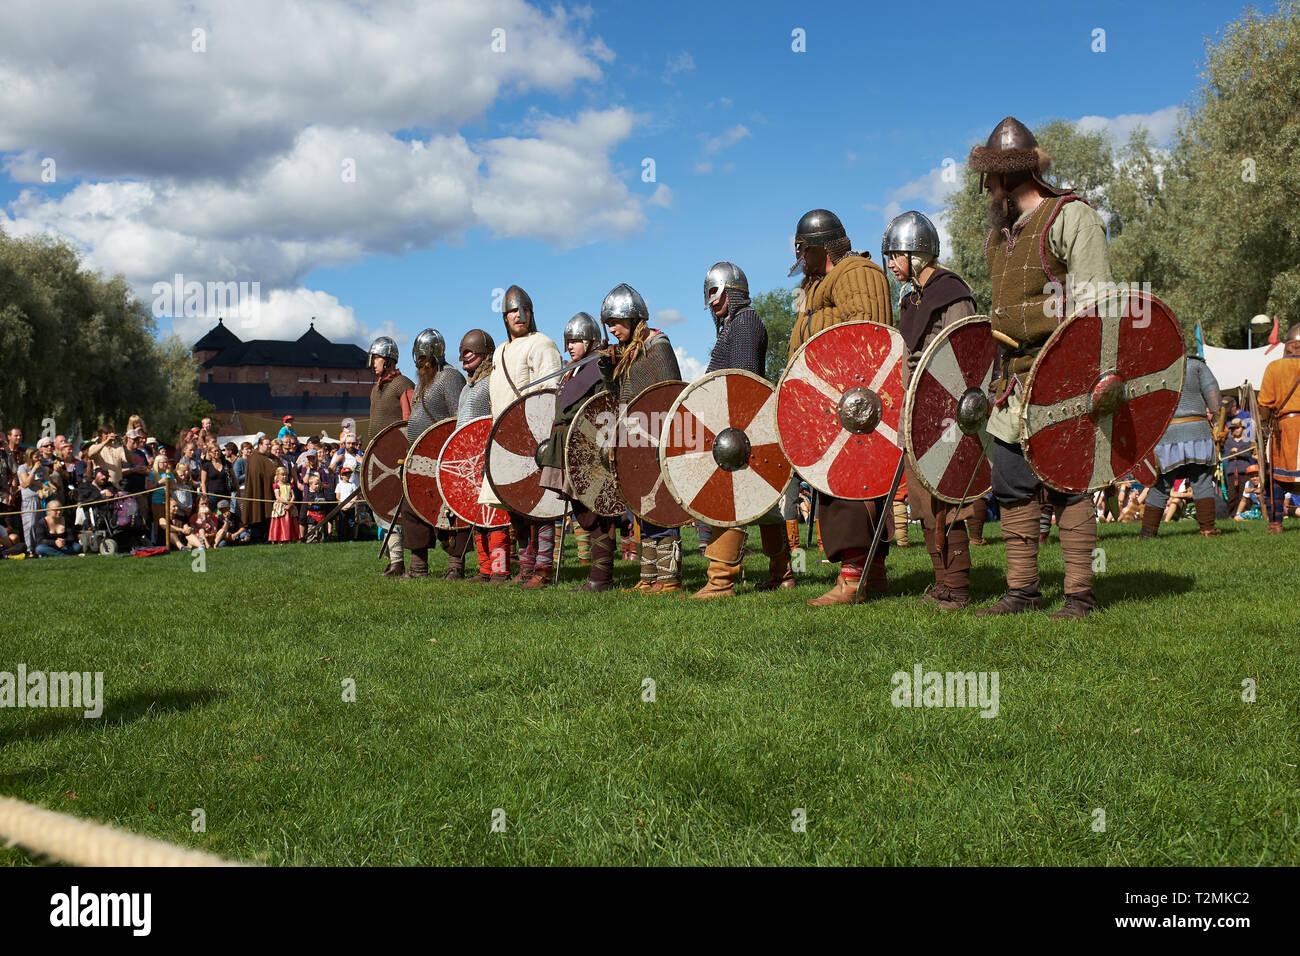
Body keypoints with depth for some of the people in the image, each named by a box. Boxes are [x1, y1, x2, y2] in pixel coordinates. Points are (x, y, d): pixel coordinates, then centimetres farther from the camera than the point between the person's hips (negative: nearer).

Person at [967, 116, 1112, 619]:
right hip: (1014, 375, 8)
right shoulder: (999, 231, 19)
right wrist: (995, 375, 20)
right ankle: (1022, 589, 14)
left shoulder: (1071, 217, -5)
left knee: (1067, 483, -6)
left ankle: (1080, 593, 1)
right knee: (1012, 483, 6)